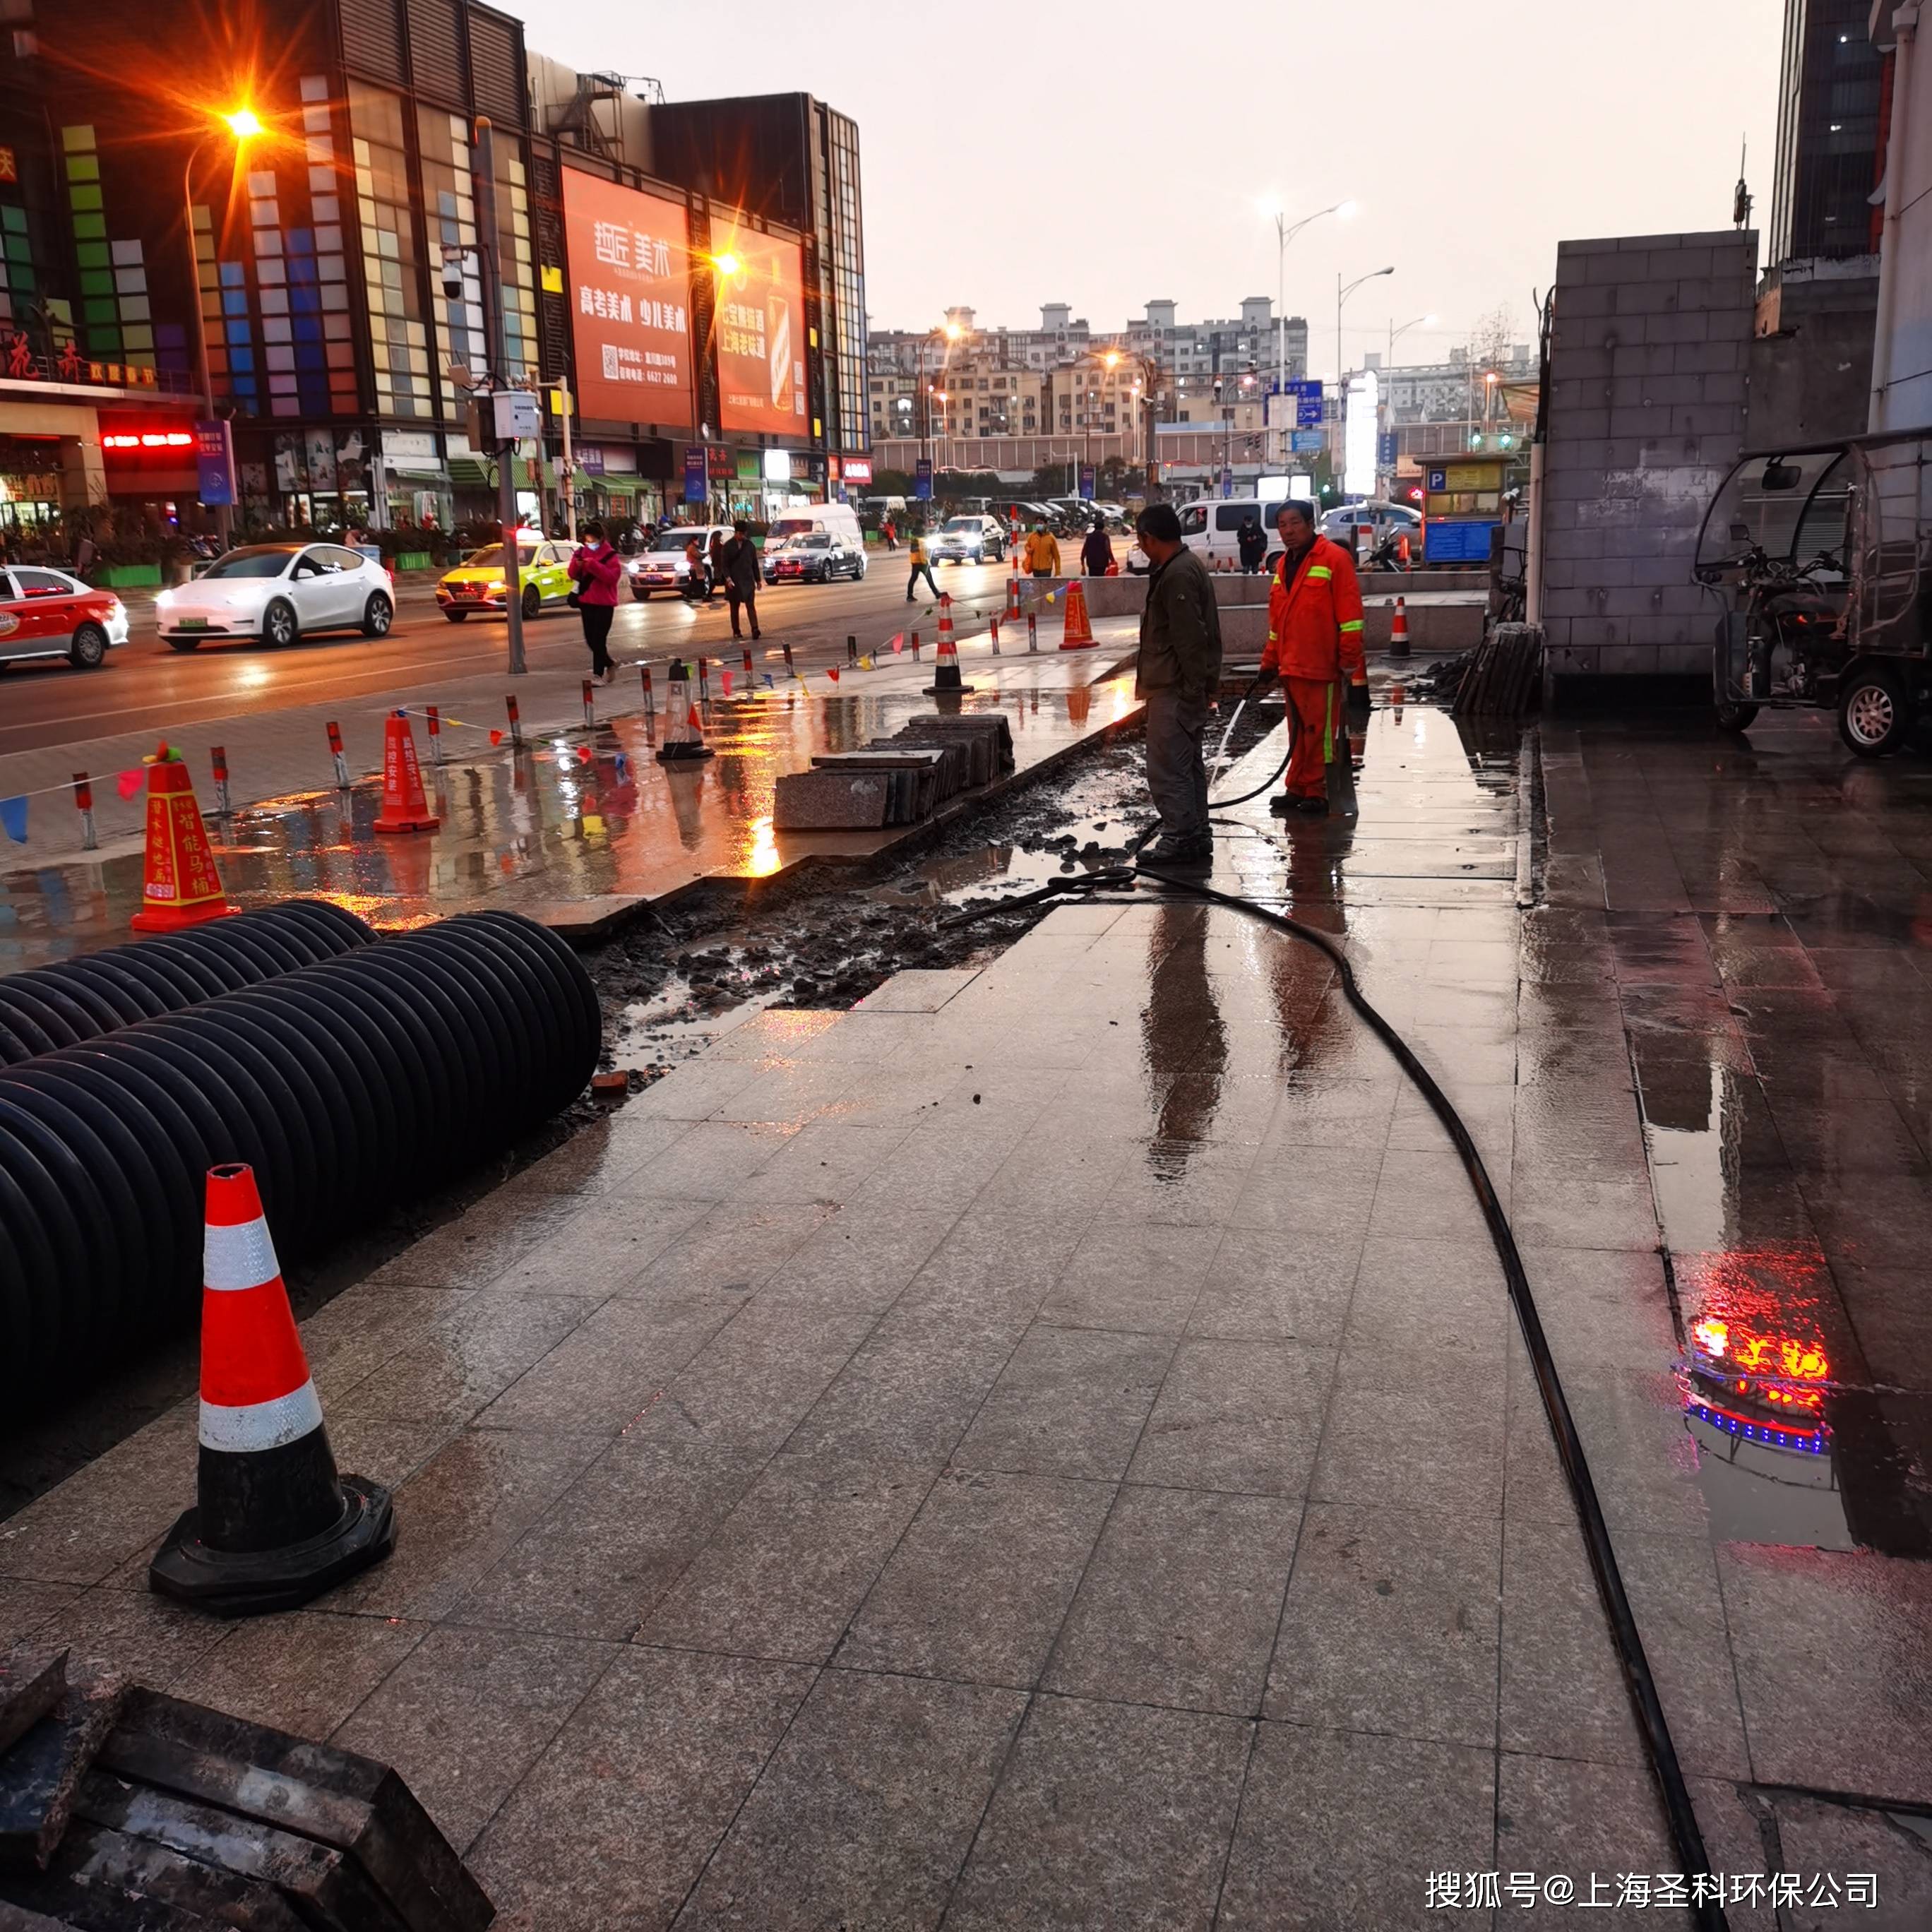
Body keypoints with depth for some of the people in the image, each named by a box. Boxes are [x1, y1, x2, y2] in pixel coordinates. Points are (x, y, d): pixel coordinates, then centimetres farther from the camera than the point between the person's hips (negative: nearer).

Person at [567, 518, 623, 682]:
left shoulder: (610, 556, -7)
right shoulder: (583, 552, 8)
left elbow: (612, 577, -18)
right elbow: (574, 576, 10)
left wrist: (593, 565, -25)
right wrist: (576, 564, -11)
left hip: (604, 603, -6)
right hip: (587, 602, 6)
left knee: (599, 639, -7)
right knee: (590, 639, 9)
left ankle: (598, 674, -3)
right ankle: (609, 664, 29)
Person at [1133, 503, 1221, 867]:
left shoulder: (1177, 575, -18)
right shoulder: (1187, 565, 16)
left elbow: (1191, 639, -23)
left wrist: (1193, 689, -21)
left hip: (1176, 690, -11)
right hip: (1183, 688, 11)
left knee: (1167, 768, -7)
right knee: (1187, 765, 15)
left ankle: (1181, 839, -4)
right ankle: (1195, 839, 22)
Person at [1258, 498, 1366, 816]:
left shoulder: (1334, 558, -7)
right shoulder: (1283, 565, 16)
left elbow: (1350, 614, -11)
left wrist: (1351, 661, -14)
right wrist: (1270, 660, 21)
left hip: (1322, 666, -8)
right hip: (1291, 667, 8)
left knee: (1320, 730, -3)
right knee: (1298, 730, 13)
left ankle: (1318, 792, 3)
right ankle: (1297, 788, 20)